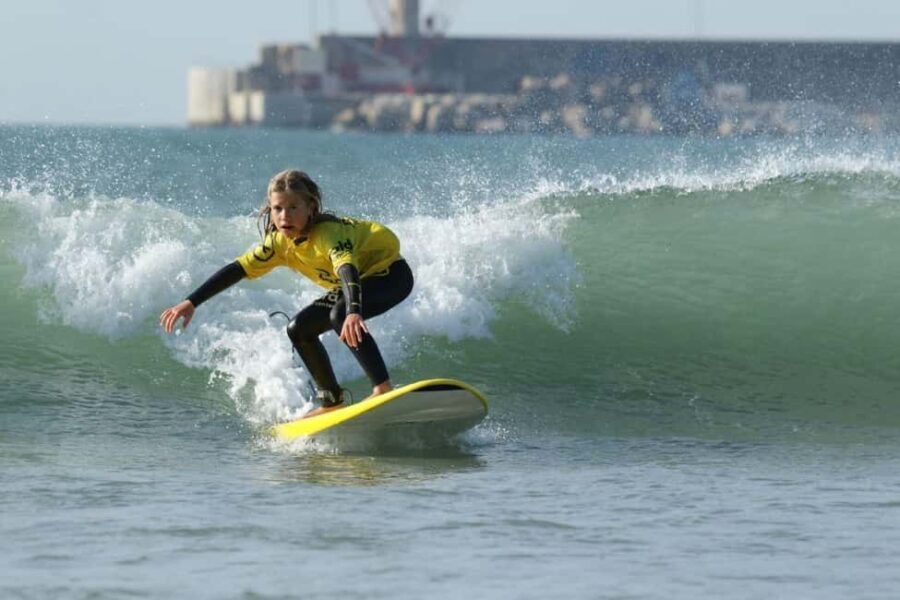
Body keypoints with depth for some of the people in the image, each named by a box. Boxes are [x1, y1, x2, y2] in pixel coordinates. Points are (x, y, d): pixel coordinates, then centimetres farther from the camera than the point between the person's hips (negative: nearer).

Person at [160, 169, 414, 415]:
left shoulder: (328, 232, -33)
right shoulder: (280, 242, -10)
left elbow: (347, 269, -50)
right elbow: (237, 270, -6)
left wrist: (353, 312, -68)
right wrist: (191, 303, -12)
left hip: (390, 273, -9)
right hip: (356, 283, 9)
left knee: (341, 315, -34)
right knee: (299, 329, 4)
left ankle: (384, 388, -36)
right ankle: (331, 401, 11)